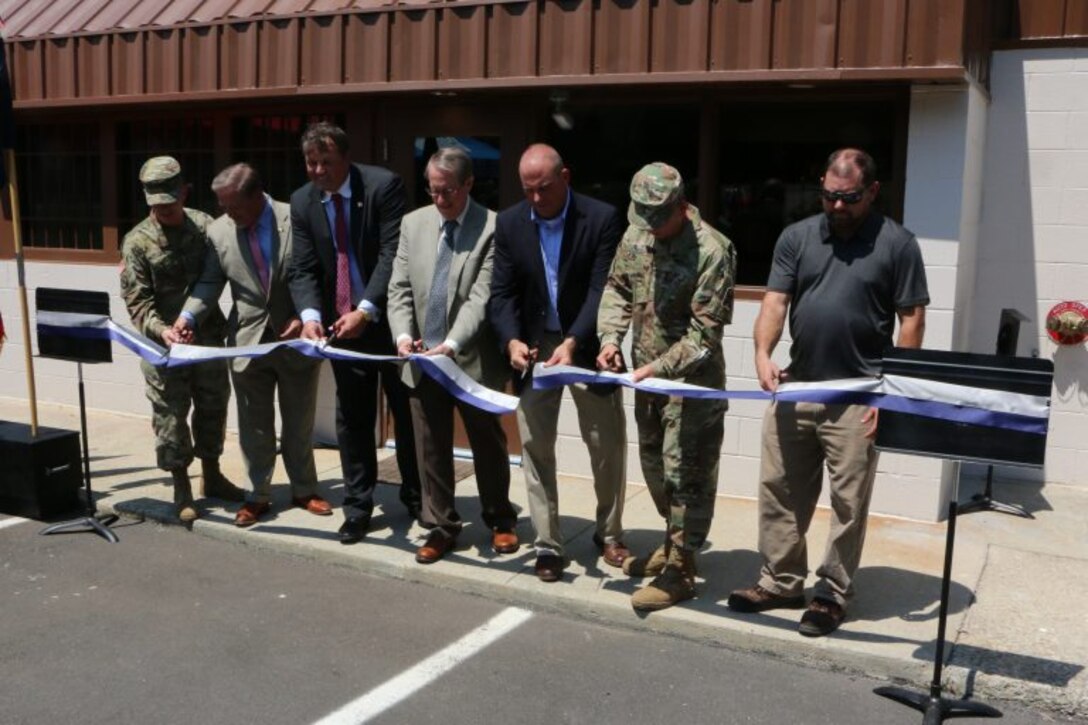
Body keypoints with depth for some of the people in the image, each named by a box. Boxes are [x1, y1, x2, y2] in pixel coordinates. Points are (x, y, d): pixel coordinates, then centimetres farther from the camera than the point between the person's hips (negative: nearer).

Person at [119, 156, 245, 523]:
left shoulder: (205, 226, -2)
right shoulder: (137, 241, -8)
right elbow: (137, 301, -9)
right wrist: (162, 330, -25)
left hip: (208, 335, 3)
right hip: (163, 344, -3)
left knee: (212, 406, 14)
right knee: (170, 414, 4)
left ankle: (211, 475, 32)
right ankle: (181, 488, 18)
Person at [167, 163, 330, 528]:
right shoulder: (218, 231, -5)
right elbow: (209, 283, -1)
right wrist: (188, 317, -17)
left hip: (296, 338, -1)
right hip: (248, 341, 2)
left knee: (299, 422, 13)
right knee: (254, 426, 10)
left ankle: (304, 490, 29)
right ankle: (257, 495, 25)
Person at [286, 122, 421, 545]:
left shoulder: (383, 186, -13)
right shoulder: (302, 202, 2)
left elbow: (393, 253, -18)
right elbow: (303, 268, -1)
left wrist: (366, 311, -26)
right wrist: (310, 314, -20)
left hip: (390, 319, -3)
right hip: (342, 324, 4)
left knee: (408, 412, 9)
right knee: (351, 417, 8)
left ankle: (416, 497, 25)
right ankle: (357, 505, 19)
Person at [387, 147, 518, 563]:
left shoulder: (492, 227, -10)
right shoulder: (413, 223, 6)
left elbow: (482, 296, -17)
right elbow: (399, 288, 5)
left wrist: (452, 345, -27)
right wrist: (403, 334, -12)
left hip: (472, 359, -4)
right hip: (422, 360, 4)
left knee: (488, 443, 12)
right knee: (430, 449, 10)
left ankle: (500, 520, 31)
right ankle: (441, 526, 25)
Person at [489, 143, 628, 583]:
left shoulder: (602, 218, -12)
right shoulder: (509, 223, -2)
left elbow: (601, 291, -17)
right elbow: (502, 293, -4)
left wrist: (572, 343, -30)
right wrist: (512, 340, -22)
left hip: (587, 346, -2)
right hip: (533, 346, 2)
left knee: (608, 444, 7)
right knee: (535, 446, 5)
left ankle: (609, 534, 27)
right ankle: (547, 544, 15)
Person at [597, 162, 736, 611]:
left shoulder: (711, 250, -20)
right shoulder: (637, 235, 1)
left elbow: (705, 331, -21)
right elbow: (617, 288, 10)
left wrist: (657, 369, -25)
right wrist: (610, 338, -5)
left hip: (692, 378, -7)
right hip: (647, 372, 7)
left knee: (686, 472, 1)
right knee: (653, 463, 18)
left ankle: (681, 569, 12)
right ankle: (674, 543, 37)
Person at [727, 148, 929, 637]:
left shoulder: (897, 244, -3)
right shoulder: (796, 237, 7)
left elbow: (912, 320, -3)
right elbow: (774, 302, 2)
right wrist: (763, 353, -16)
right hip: (795, 389, 4)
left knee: (848, 502, 5)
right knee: (780, 491, 11)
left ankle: (833, 593, 20)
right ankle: (781, 582, 26)